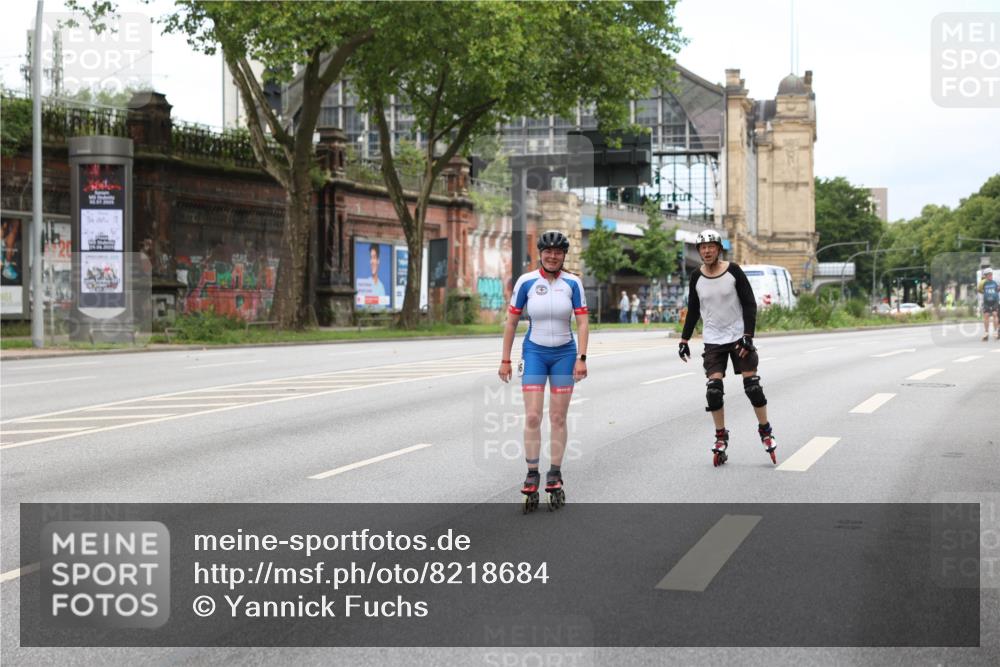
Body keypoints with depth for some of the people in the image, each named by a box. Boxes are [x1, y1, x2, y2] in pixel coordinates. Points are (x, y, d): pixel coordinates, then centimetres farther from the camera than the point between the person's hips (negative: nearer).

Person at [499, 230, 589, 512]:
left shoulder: (572, 283, -3)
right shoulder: (526, 282, -4)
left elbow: (582, 322, -3)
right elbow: (511, 322, 1)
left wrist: (582, 358, -12)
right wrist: (505, 360, 1)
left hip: (564, 354, 1)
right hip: (534, 353, -1)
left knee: (558, 418, 4)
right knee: (532, 417, -8)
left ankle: (555, 476, 13)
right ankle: (532, 475, 2)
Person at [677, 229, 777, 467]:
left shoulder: (733, 271, -8)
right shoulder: (697, 276, 0)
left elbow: (750, 304, -6)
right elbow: (693, 310, 11)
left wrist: (748, 336, -15)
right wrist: (684, 340, 6)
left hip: (738, 337, -2)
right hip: (713, 340, 2)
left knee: (752, 384, -5)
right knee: (714, 388, -8)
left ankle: (765, 430, 12)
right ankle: (721, 437, 6)